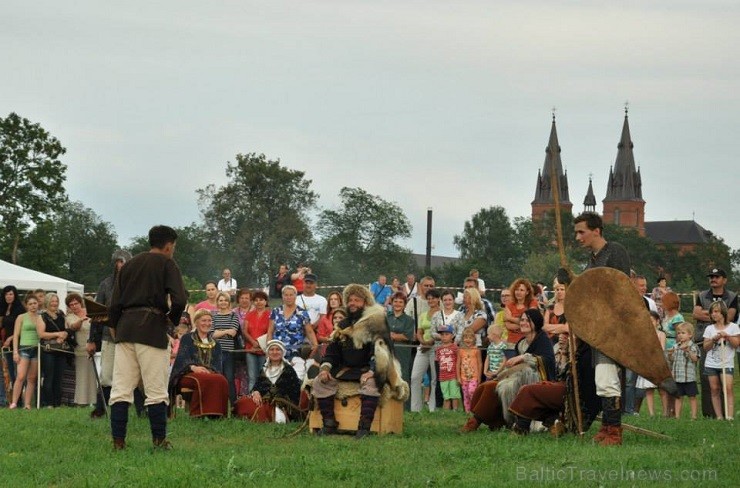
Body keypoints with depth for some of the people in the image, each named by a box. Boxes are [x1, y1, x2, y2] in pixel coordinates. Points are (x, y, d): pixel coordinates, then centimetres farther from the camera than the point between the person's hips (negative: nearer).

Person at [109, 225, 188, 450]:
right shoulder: (166, 264, 1)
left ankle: (118, 440, -1)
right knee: (156, 390, -1)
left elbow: (115, 303, 12)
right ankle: (159, 440, 0)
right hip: (151, 328, -5)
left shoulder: (129, 265, 17)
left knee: (121, 389, 3)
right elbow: (179, 299, -11)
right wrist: (172, 319, 6)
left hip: (125, 327, 5)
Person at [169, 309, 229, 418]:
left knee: (222, 380, -33)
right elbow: (182, 358, -2)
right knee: (202, 380, -39)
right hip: (187, 375, -3)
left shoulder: (215, 344, 25)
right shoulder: (187, 339, 14)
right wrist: (193, 367, -23)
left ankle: (216, 414, -33)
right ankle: (198, 414, -40)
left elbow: (217, 364, 12)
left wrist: (210, 371, -13)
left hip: (210, 373, 3)